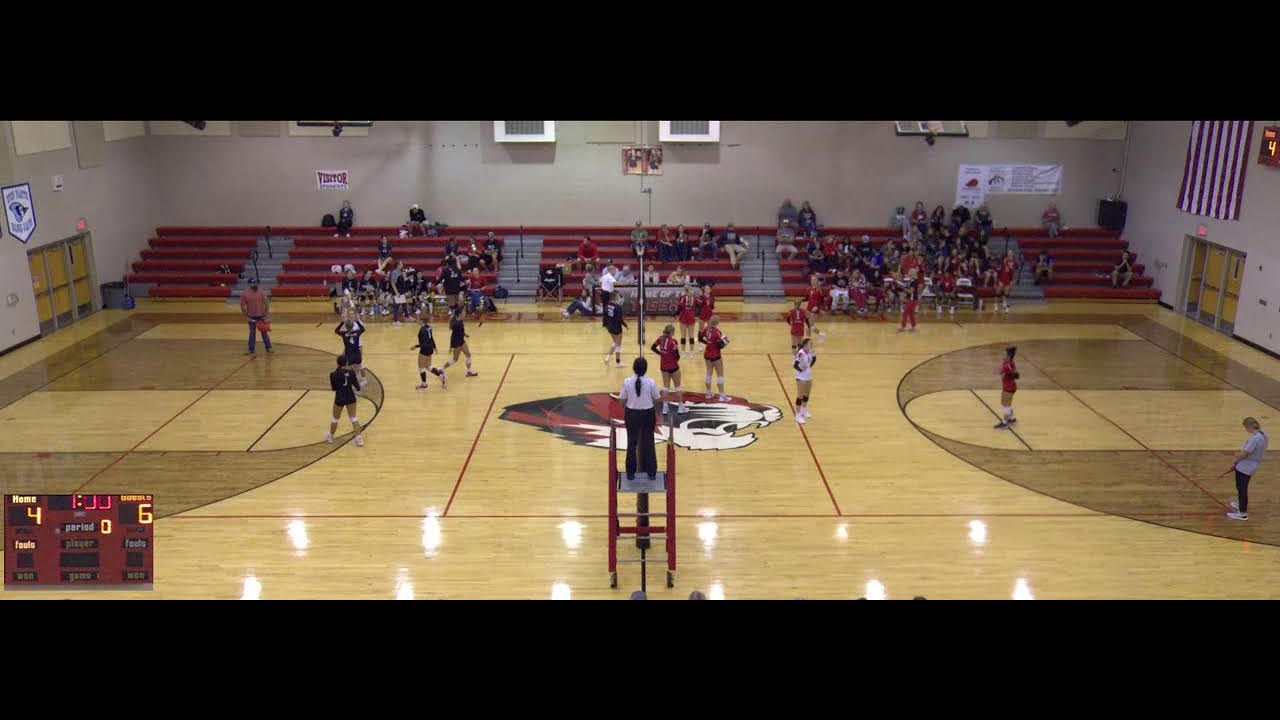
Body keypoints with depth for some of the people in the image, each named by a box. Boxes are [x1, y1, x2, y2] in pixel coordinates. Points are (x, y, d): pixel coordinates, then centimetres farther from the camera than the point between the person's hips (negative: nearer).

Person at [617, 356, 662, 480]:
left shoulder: (627, 382, -12)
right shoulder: (651, 382, -13)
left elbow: (622, 401, -5)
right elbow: (656, 399, -3)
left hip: (632, 414, 0)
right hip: (648, 414, 0)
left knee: (632, 443, 12)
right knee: (648, 443, 13)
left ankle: (631, 473, 17)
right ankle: (651, 472, 19)